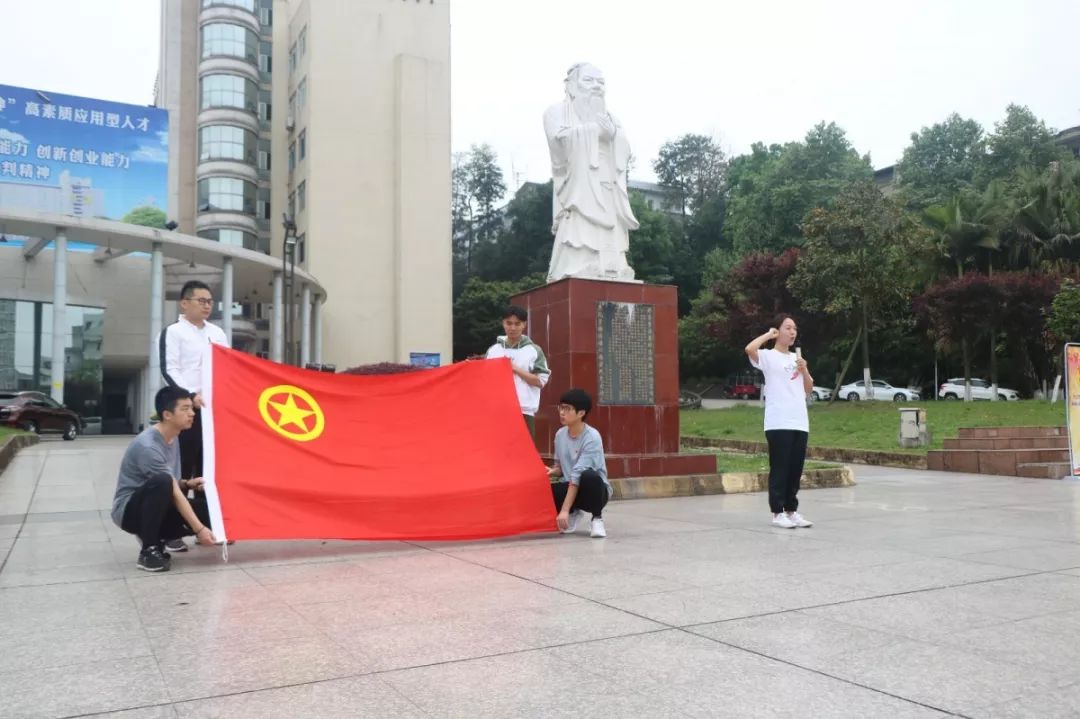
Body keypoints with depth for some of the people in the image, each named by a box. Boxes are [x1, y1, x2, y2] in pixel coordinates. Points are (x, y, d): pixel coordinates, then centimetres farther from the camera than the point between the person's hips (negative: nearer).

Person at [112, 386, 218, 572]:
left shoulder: (173, 438, 3)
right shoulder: (147, 446, -24)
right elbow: (174, 494, -25)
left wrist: (187, 484, -6)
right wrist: (199, 530, -25)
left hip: (157, 511, 8)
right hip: (129, 510, -8)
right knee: (161, 482, -37)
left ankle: (153, 537, 7)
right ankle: (148, 551, -23)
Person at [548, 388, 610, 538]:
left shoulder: (592, 437, -20)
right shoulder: (560, 434, 0)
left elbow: (578, 474, -26)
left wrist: (564, 510, -29)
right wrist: (552, 472, -12)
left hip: (594, 490, -6)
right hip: (570, 486, 6)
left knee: (589, 476, -40)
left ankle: (597, 518, -10)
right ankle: (574, 513, 10)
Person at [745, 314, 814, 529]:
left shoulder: (797, 358, 18)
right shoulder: (768, 356, -2)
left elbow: (809, 390, 19)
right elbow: (749, 349, -25)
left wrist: (804, 370, 1)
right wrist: (768, 335, -9)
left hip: (800, 423, 6)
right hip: (778, 424, -6)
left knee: (795, 470, 9)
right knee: (780, 469, -3)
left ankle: (792, 510, 18)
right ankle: (778, 513, 4)